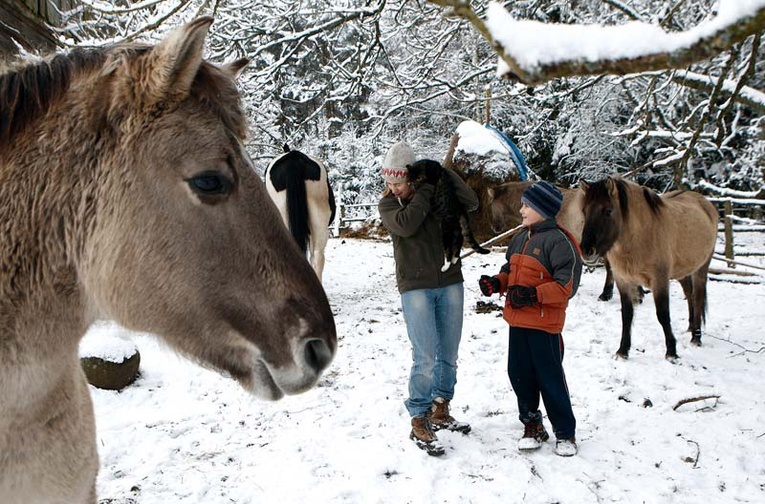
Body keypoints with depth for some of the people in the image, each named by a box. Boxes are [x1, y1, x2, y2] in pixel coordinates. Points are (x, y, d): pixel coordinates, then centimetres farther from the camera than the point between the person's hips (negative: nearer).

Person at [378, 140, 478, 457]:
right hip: (415, 288, -3)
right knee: (425, 358, -9)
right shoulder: (387, 204, 0)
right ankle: (419, 423, 3)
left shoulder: (439, 195, 4)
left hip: (450, 283, 3)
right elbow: (405, 224, -20)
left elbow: (471, 203, -10)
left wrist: (443, 175, -14)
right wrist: (426, 188, -15)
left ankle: (440, 411, 29)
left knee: (448, 355, 11)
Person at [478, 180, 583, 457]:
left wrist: (533, 295, -26)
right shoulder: (520, 239, 13)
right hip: (517, 321, 8)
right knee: (519, 374, 12)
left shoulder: (558, 240, -14)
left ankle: (565, 432, 18)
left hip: (544, 324, -8)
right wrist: (497, 283, 4)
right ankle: (532, 425, 29)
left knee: (550, 377, 2)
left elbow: (566, 285, -18)